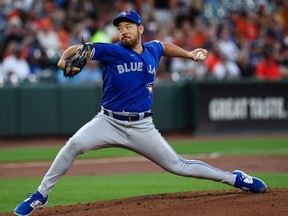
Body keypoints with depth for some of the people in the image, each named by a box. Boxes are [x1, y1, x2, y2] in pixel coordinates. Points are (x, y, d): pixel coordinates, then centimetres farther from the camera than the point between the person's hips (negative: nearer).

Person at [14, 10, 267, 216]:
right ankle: (41, 196, -18)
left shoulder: (152, 50, 4)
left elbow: (165, 45, 29)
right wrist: (64, 59, -41)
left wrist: (188, 54, 27)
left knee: (178, 165, 3)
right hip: (109, 122, -2)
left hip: (142, 127, 2)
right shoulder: (111, 51, -10)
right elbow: (78, 49, -21)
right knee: (75, 144, -28)